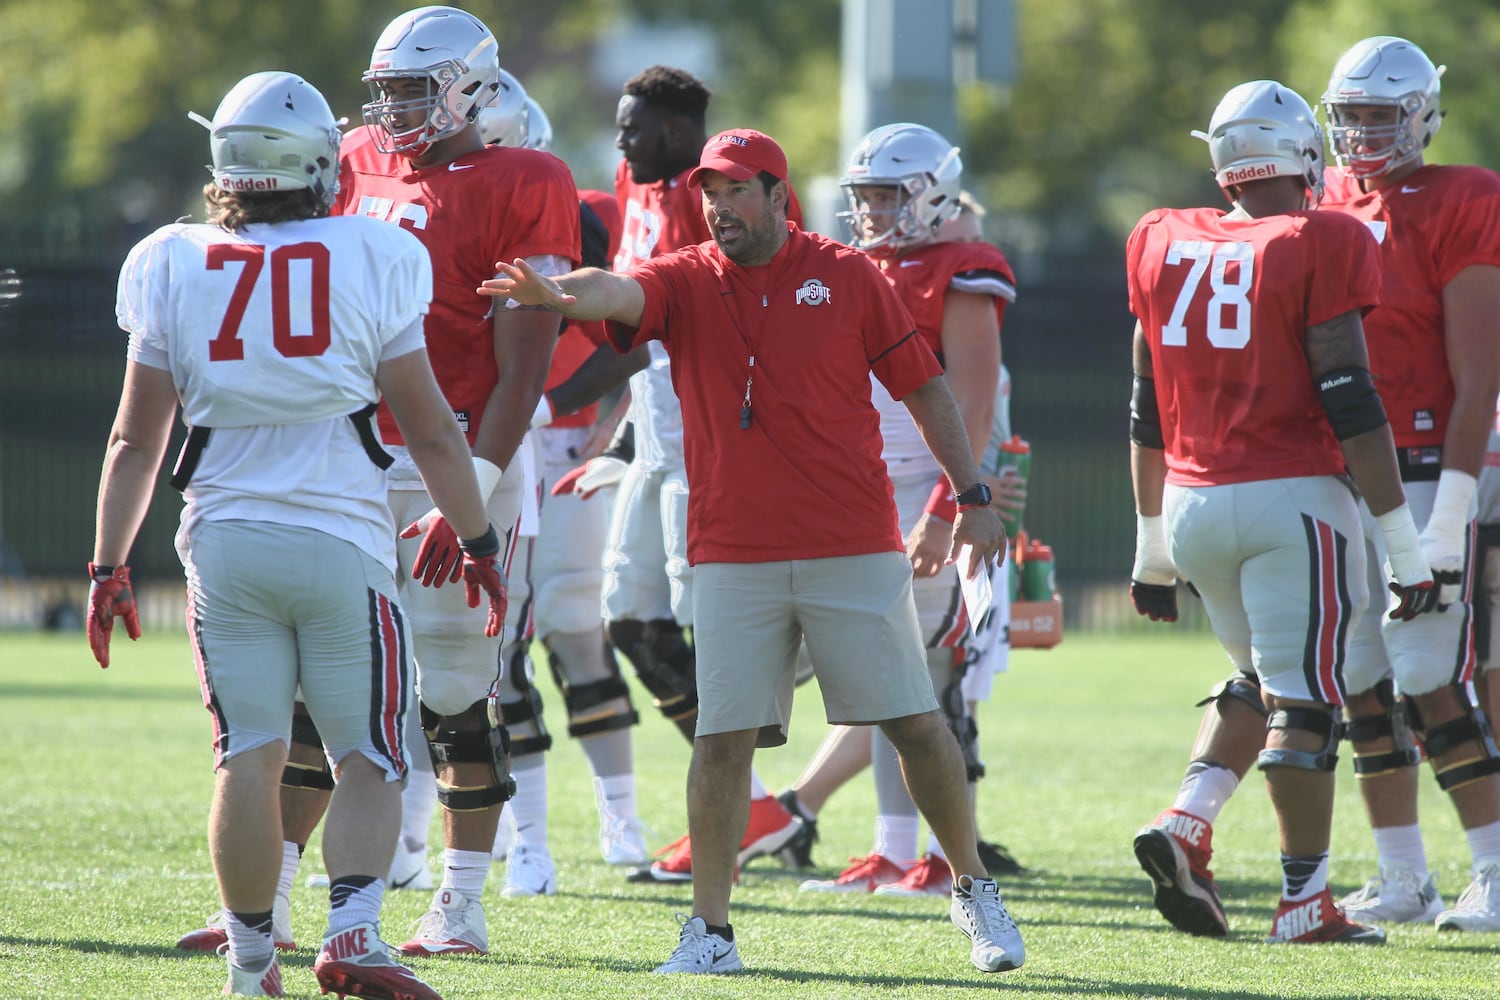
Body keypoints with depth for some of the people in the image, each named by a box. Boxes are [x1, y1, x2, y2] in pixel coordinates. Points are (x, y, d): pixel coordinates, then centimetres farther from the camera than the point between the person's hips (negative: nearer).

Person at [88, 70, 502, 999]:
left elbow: (136, 441, 6)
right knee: (368, 757, 4)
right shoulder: (369, 261, -4)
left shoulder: (175, 269, 2)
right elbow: (430, 431, 2)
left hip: (227, 538, 2)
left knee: (251, 754, 8)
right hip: (342, 535, -2)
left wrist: (110, 565, 13)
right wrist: (480, 542, 12)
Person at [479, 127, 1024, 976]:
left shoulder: (847, 277, 3)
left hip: (855, 551, 0)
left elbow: (925, 388, 8)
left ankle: (974, 891, 21)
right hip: (735, 555, 0)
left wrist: (973, 497, 4)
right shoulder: (686, 283, 3)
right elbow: (620, 295, -20)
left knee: (917, 726, 3)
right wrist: (559, 294, -43)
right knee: (725, 738, -4)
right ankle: (710, 930, 4)